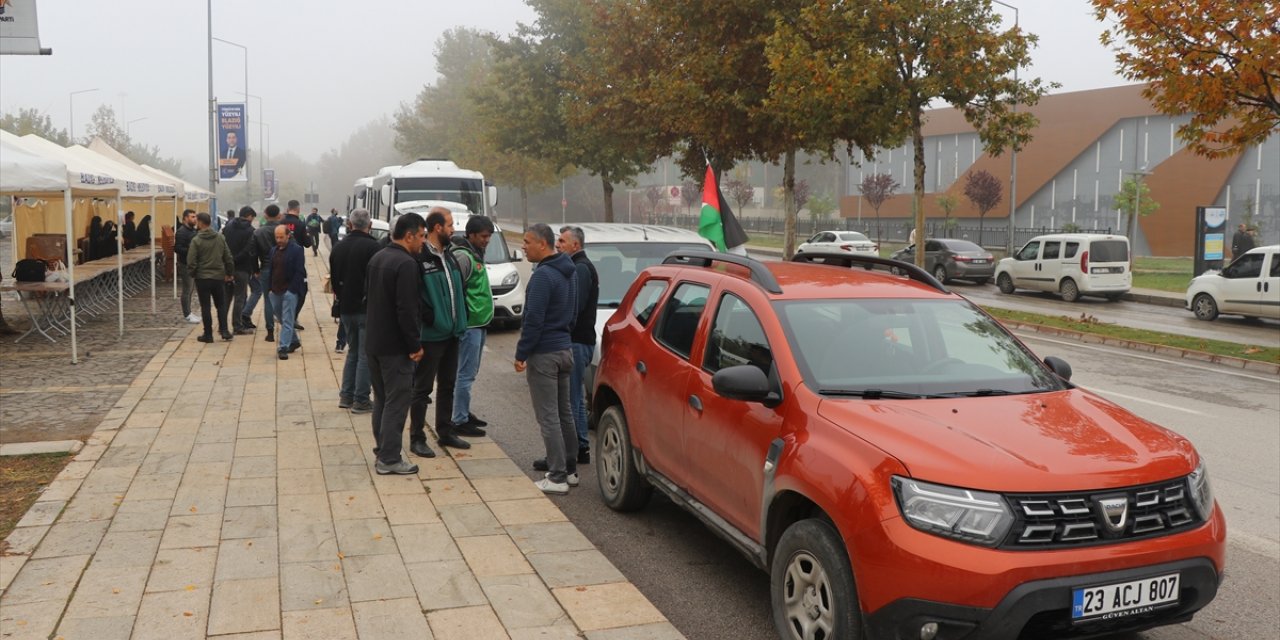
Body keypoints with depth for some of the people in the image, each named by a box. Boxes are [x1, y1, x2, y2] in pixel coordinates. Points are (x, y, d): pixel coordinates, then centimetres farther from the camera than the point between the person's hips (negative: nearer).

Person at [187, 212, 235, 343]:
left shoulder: (196, 240, -12)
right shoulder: (220, 237, 0)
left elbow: (191, 261, -12)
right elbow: (228, 257, 4)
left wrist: (193, 274, 5)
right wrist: (229, 273, 14)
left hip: (202, 278, -3)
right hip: (219, 277, 3)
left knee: (205, 306, 4)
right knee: (221, 305, 14)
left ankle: (208, 334, 7)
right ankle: (224, 331, 7)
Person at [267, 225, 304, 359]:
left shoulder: (297, 250, -8)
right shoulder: (274, 251, 14)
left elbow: (300, 272, -12)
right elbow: (271, 270, 19)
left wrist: (292, 289, -17)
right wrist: (270, 288, 11)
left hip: (289, 291, -7)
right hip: (275, 291, 7)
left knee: (287, 321, -7)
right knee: (282, 319, 16)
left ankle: (283, 348, -8)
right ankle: (294, 342, 30)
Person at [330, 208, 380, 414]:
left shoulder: (337, 248, 7)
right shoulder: (373, 247, -15)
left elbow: (334, 280, 14)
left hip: (346, 309, 6)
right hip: (367, 309, -6)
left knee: (353, 352, 19)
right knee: (365, 355, 1)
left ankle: (346, 396, 20)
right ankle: (360, 400, 3)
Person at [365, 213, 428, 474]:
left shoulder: (377, 257, 10)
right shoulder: (406, 263, -20)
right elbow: (406, 309, -24)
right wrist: (415, 344, -17)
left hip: (373, 342, 9)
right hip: (395, 346, -9)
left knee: (381, 399, 17)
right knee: (397, 401, -2)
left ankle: (382, 450, 25)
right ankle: (389, 459, 0)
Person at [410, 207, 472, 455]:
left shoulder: (449, 256, 12)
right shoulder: (419, 258, -15)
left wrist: (460, 319, 9)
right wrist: (429, 318, -19)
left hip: (451, 333, 8)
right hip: (430, 335, -8)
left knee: (448, 385, 17)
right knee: (422, 388, 2)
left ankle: (445, 432, 29)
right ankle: (417, 438, 11)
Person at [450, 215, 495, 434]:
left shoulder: (477, 255, 16)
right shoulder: (463, 256, -15)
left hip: (479, 323, 10)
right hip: (470, 325, -10)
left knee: (469, 373, 16)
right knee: (466, 374, -5)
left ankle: (464, 413, 26)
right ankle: (460, 420, 0)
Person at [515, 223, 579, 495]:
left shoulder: (543, 275, -19)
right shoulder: (570, 272, 12)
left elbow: (534, 319, -21)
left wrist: (521, 354, -15)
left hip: (544, 354, -9)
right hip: (565, 349, 10)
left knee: (548, 416, -4)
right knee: (564, 412, 16)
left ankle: (557, 477, -2)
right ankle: (570, 470, 24)